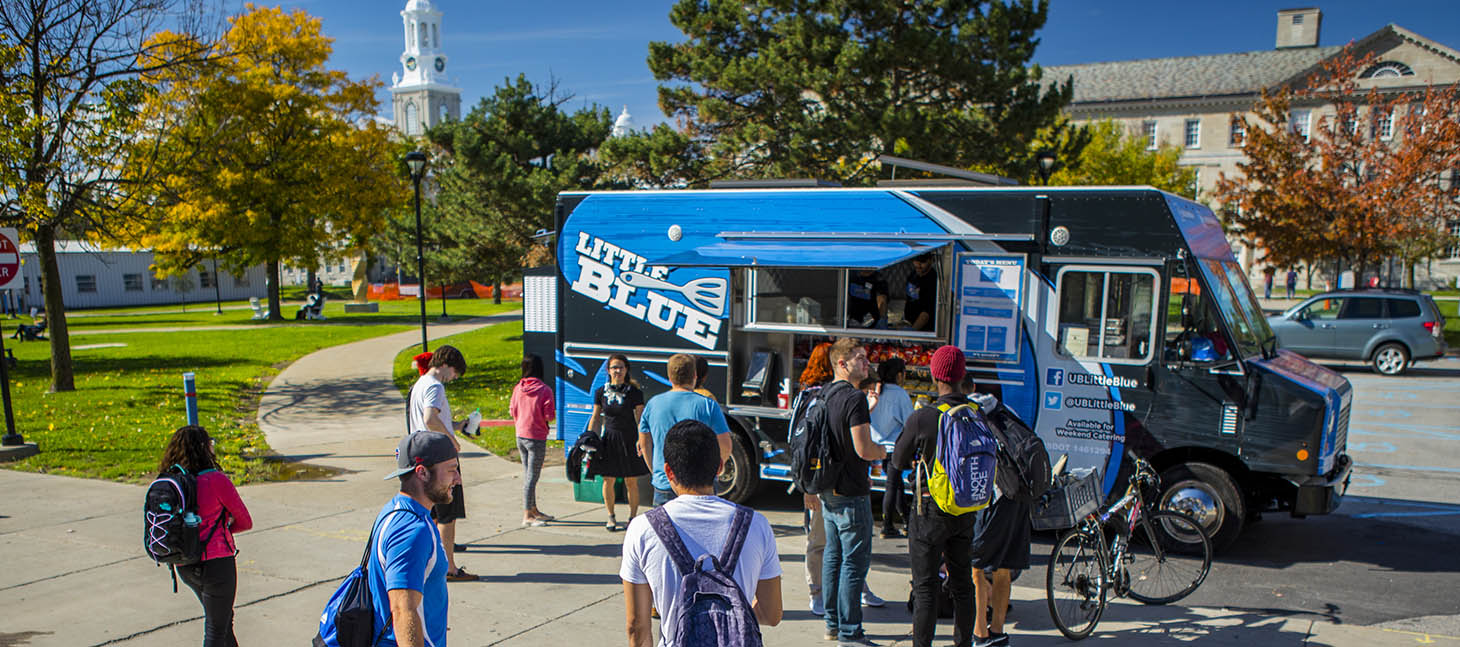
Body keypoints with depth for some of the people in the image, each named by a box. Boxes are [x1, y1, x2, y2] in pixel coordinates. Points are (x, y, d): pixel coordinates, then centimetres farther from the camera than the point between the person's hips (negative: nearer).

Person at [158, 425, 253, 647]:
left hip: (185, 567, 7)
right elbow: (246, 522, -8)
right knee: (216, 629, 7)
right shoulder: (216, 480, -18)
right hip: (216, 563, -7)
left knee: (224, 616, 25)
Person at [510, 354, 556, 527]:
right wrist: (554, 408, 3)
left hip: (520, 435, 6)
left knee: (527, 474, 16)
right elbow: (549, 415, -17)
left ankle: (533, 510, 28)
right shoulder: (544, 389, -15)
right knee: (532, 476, -1)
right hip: (536, 437, -6)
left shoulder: (518, 388, 0)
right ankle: (527, 516, 1)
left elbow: (512, 411, 6)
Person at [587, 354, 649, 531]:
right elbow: (595, 419, 10)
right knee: (608, 481, 5)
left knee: (631, 482, 2)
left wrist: (641, 440, -12)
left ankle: (633, 517, 16)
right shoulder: (601, 392, 3)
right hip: (609, 440, 2)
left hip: (629, 440, -2)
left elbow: (640, 420, -3)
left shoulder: (635, 392, -4)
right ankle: (611, 517, 20)